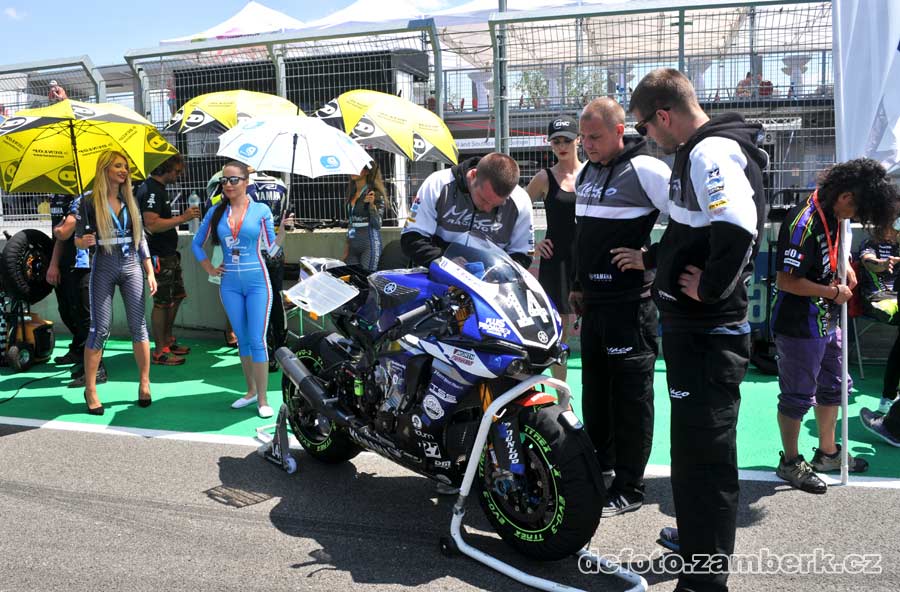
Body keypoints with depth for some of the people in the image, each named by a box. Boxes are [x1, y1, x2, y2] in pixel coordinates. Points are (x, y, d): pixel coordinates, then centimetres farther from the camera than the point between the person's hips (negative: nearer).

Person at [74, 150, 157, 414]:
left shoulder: (130, 200, 9)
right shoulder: (90, 201, -1)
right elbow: (78, 240, 1)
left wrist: (150, 272, 6)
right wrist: (85, 241, -24)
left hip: (132, 266, 3)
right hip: (104, 268, -3)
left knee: (139, 326, 2)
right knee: (100, 329, -2)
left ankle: (144, 384, 12)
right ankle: (90, 389, 9)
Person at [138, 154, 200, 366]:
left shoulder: (159, 188, 15)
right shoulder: (150, 190, -17)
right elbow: (152, 224, -26)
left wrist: (183, 217, 15)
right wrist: (182, 218, -22)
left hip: (169, 253, 10)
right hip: (158, 256, -10)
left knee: (177, 296, 18)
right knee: (162, 302, -3)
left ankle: (168, 340, 30)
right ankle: (160, 352, 6)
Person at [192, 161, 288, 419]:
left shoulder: (261, 210, -2)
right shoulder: (216, 212, 5)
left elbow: (271, 249, -1)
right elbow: (196, 243, 18)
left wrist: (283, 229, -15)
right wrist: (208, 268, 8)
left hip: (257, 282, -3)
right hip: (230, 284, 3)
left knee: (257, 340, -5)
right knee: (242, 339, 12)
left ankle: (263, 399, 3)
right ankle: (251, 391, 26)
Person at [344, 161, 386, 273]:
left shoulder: (375, 193, -7)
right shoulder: (350, 192, 12)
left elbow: (377, 224, -11)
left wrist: (372, 204, -25)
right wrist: (347, 245, 17)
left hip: (370, 242, -6)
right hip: (353, 244, 6)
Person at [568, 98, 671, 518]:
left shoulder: (644, 170, -11)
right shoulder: (586, 174, 15)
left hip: (629, 303, -8)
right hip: (593, 302, 8)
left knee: (630, 397, -1)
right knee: (595, 390, 16)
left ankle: (628, 489, 8)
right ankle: (599, 467, 31)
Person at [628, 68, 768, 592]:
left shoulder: (712, 152, -17)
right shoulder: (698, 152, 16)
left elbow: (737, 229, -33)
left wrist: (710, 288, -21)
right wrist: (653, 258, 29)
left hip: (707, 334, -11)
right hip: (695, 329, 11)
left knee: (703, 454, -3)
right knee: (694, 445, 22)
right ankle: (696, 536, 39)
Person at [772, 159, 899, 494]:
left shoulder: (833, 216, 4)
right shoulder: (804, 222, -26)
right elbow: (786, 280, -28)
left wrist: (846, 268, 7)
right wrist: (833, 293, -17)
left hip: (826, 322, 10)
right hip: (799, 327, -10)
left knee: (832, 388, 22)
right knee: (797, 397, 4)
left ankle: (827, 453, 39)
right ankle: (790, 462, 21)